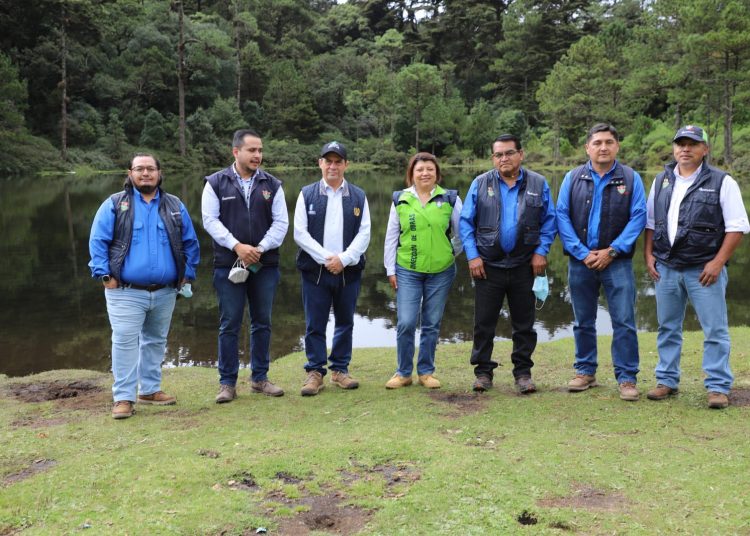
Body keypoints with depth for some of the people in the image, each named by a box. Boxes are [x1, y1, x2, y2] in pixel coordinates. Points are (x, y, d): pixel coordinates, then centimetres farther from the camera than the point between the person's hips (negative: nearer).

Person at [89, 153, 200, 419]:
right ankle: (123, 397, 1)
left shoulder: (175, 206, 10)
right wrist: (105, 275, -9)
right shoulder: (114, 204, 1)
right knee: (125, 342, -6)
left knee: (156, 341, 13)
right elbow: (98, 242, -2)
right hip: (126, 292, -4)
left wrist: (187, 274, 6)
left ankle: (150, 389, 26)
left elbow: (190, 242, 13)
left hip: (165, 292, 4)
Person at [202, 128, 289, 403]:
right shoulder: (216, 183, 2)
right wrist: (236, 246, -16)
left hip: (265, 265, 3)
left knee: (262, 323, 9)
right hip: (228, 264, -2)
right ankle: (227, 383, 10)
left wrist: (260, 248, -12)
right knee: (229, 324, 1)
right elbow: (210, 220, -4)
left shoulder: (272, 185, 7)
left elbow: (280, 222, 2)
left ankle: (260, 378, 21)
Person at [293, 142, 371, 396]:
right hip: (315, 270, -1)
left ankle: (340, 369, 21)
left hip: (348, 270, 2)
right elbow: (300, 233, -2)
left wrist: (343, 259, -12)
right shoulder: (307, 194, 5)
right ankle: (315, 372, 11)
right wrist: (326, 258, -11)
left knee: (345, 322, 9)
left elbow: (364, 234, 2)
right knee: (315, 325, 1)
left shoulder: (358, 196, 8)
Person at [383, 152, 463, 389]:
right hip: (407, 271, 0)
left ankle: (426, 372, 20)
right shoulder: (400, 200, 4)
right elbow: (391, 236, 6)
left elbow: (461, 232, 9)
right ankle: (403, 372, 10)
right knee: (406, 323, -5)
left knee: (431, 324, 7)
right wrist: (390, 269, 4)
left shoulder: (450, 199, 1)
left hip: (441, 272, 0)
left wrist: (451, 253, 9)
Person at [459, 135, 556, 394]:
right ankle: (483, 372, 17)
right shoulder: (480, 183, 2)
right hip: (488, 266, 0)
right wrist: (472, 256, -6)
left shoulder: (538, 184, 3)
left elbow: (549, 221, 7)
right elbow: (465, 222, 2)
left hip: (524, 266, 1)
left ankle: (523, 373, 20)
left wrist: (541, 251, -5)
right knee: (484, 323, 5)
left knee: (524, 324, 8)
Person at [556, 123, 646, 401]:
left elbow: (638, 218, -3)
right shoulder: (573, 178, 5)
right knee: (583, 322, 11)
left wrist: (612, 251, -11)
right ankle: (585, 372, 23)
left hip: (617, 261, -2)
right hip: (581, 261, 2)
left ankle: (627, 378, 5)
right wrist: (582, 253, -9)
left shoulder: (631, 178, 2)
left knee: (624, 322, -4)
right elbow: (562, 216, 0)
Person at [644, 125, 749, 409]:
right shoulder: (662, 181, 11)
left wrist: (718, 262, -14)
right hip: (666, 268, 4)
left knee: (715, 330, -1)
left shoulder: (722, 182, -4)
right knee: (668, 328, 11)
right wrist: (648, 255, 5)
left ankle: (718, 387, 8)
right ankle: (667, 381, 22)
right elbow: (650, 222, 16)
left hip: (704, 269, -4)